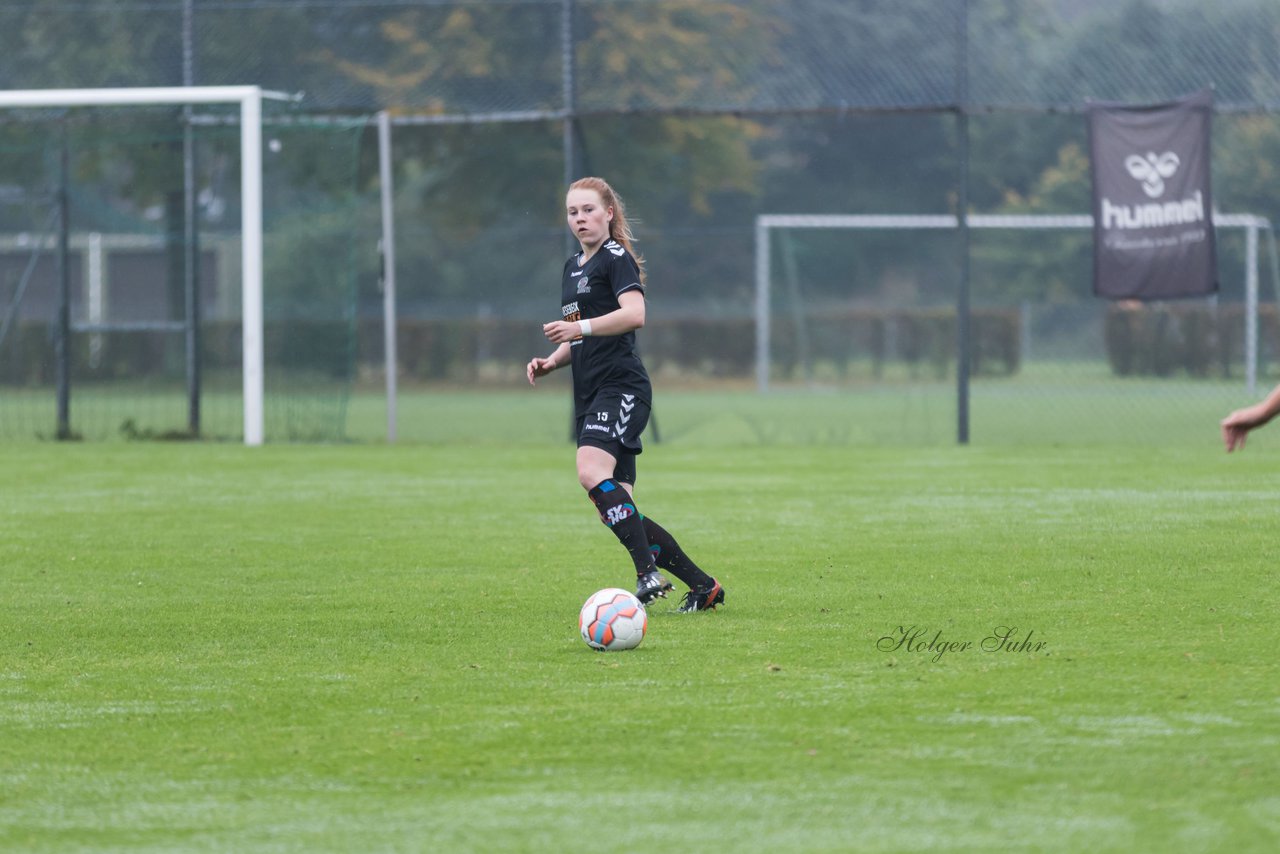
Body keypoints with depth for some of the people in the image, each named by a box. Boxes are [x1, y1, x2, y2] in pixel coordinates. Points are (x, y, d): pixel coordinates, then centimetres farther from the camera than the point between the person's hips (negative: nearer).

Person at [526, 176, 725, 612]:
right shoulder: (573, 267, 23)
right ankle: (702, 585, 10)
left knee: (592, 471, -31)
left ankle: (649, 573, -36)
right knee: (619, 510, 3)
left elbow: (634, 314, -21)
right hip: (590, 395, 9)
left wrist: (579, 327, -26)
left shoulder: (616, 259, -4)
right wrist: (551, 361, 14)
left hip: (622, 385, -9)